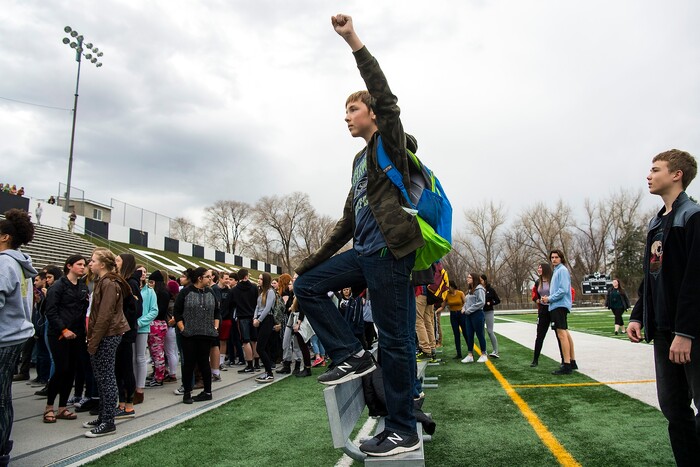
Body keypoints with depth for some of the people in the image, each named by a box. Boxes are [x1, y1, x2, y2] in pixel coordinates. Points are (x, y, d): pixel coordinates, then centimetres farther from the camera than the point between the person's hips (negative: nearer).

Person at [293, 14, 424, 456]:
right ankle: (352, 354, 7)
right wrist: (318, 258, 23)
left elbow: (385, 97, -16)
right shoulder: (361, 159, 24)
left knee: (395, 338, -5)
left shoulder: (390, 140, 4)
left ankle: (404, 432, 6)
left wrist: (354, 41, -18)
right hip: (364, 252, 8)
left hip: (390, 250, -8)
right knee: (307, 285, 7)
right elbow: (349, 218, 24)